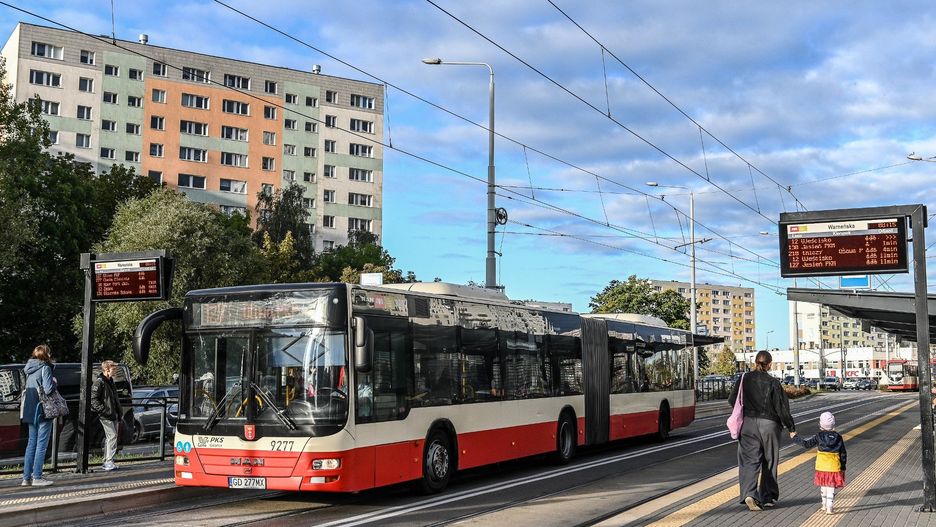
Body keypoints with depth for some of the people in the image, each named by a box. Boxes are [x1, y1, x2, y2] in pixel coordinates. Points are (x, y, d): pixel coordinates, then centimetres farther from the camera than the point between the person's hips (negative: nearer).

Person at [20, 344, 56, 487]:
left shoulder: (30, 369, 13)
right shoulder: (45, 368, -11)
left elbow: (28, 389, 19)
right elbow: (48, 389, -20)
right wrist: (54, 381, -1)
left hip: (30, 411, 8)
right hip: (43, 410, -8)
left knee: (31, 443, 12)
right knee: (42, 444, -2)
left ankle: (26, 477, 13)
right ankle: (37, 477, -1)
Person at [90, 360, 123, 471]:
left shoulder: (110, 381, 18)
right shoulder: (99, 382, -11)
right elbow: (93, 399, -17)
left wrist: (119, 410, 19)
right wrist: (104, 410, -21)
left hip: (113, 415, 9)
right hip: (105, 416, -9)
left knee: (109, 437, 12)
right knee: (112, 436, -14)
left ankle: (106, 462, 18)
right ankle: (109, 461, -14)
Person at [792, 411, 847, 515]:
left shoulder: (818, 436, -7)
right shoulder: (838, 437, 0)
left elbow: (806, 444, -1)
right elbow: (843, 454, 4)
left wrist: (795, 437, 11)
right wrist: (843, 467, 14)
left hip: (822, 467, 0)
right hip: (834, 467, 0)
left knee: (823, 486, 16)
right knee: (831, 487, 1)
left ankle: (824, 505, 29)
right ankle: (829, 507, -6)